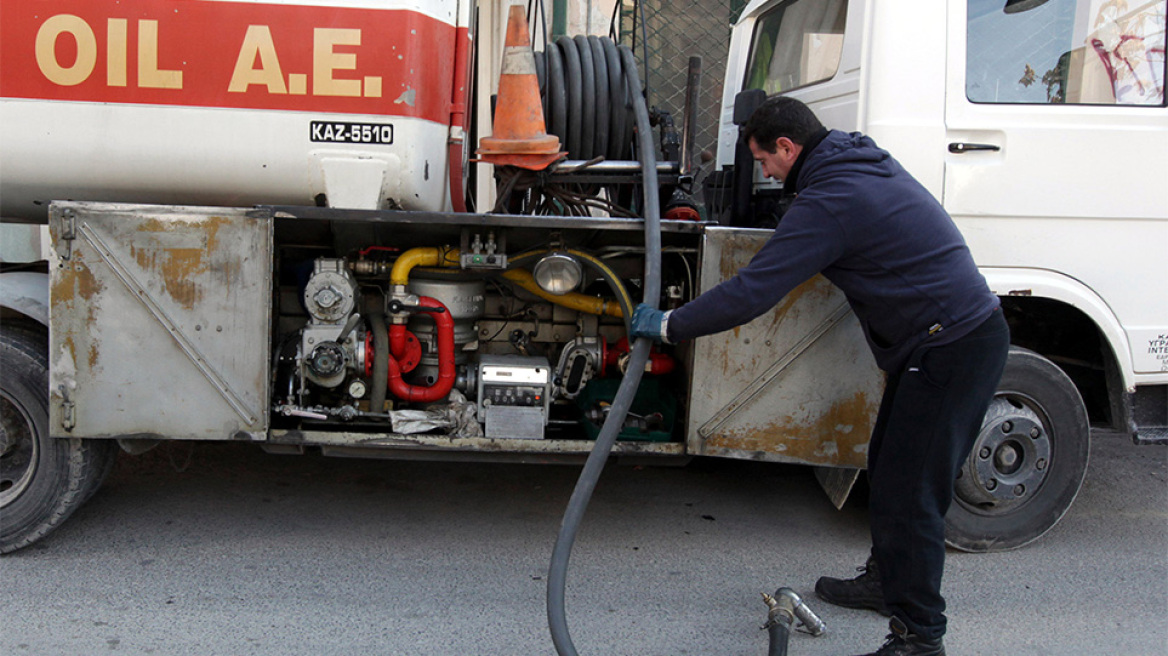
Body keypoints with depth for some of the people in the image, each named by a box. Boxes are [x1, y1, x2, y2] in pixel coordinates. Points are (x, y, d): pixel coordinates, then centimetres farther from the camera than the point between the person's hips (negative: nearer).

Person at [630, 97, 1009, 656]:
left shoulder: (827, 202, -20)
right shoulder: (863, 159, 11)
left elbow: (752, 292, -23)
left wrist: (669, 325, -12)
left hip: (952, 350, -11)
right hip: (951, 337, 11)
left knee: (908, 490, -6)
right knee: (889, 467, 20)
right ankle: (886, 579, 36)